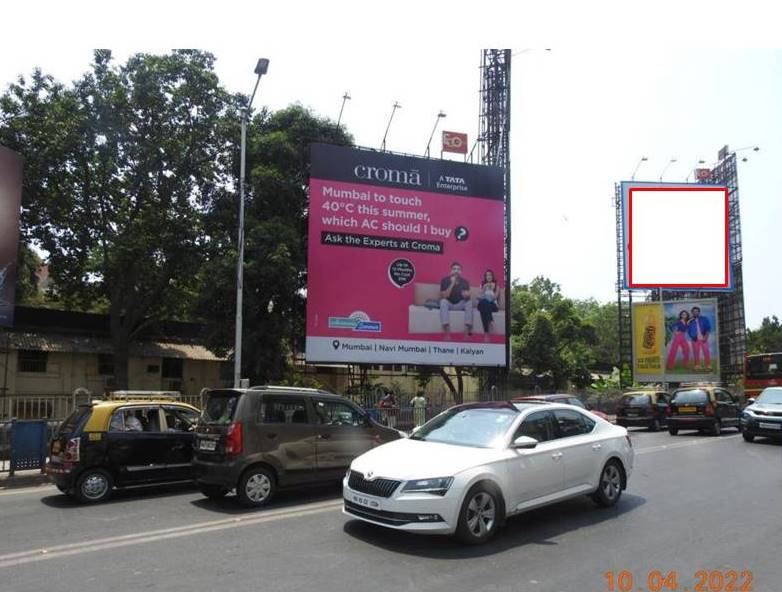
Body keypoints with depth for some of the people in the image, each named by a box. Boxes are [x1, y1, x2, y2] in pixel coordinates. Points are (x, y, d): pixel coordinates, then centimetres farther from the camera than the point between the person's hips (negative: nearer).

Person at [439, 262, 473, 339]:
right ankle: (447, 334, -41)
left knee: (469, 302, -28)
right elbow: (444, 297, -24)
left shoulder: (464, 282, -9)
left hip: (460, 304, 2)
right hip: (448, 304, -2)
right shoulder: (445, 280, -14)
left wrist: (466, 295, -43)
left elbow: (467, 296, -18)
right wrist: (452, 284, -32)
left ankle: (467, 333, -32)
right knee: (443, 301, -34)